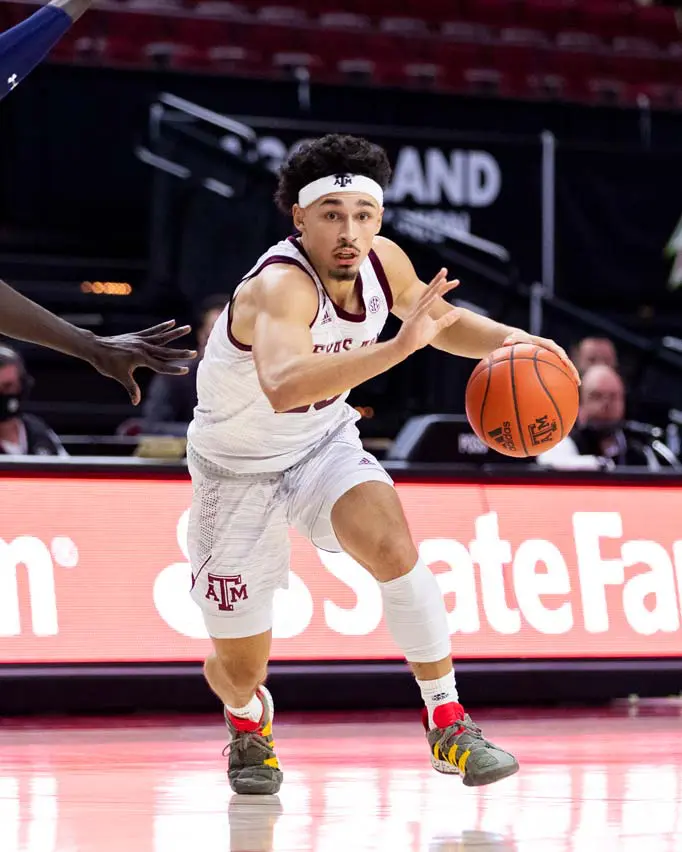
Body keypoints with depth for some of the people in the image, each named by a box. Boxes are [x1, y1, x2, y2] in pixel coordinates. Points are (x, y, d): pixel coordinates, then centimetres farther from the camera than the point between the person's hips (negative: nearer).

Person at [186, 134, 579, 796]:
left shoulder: (382, 262, -15)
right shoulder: (281, 286, -36)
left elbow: (441, 318, 8)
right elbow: (282, 386, -57)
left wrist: (507, 339, -13)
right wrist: (399, 345, -64)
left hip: (324, 442, 4)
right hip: (238, 464, -4)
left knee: (392, 545, -27)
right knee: (239, 666, 4)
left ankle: (448, 726, -17)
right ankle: (249, 723, 41)